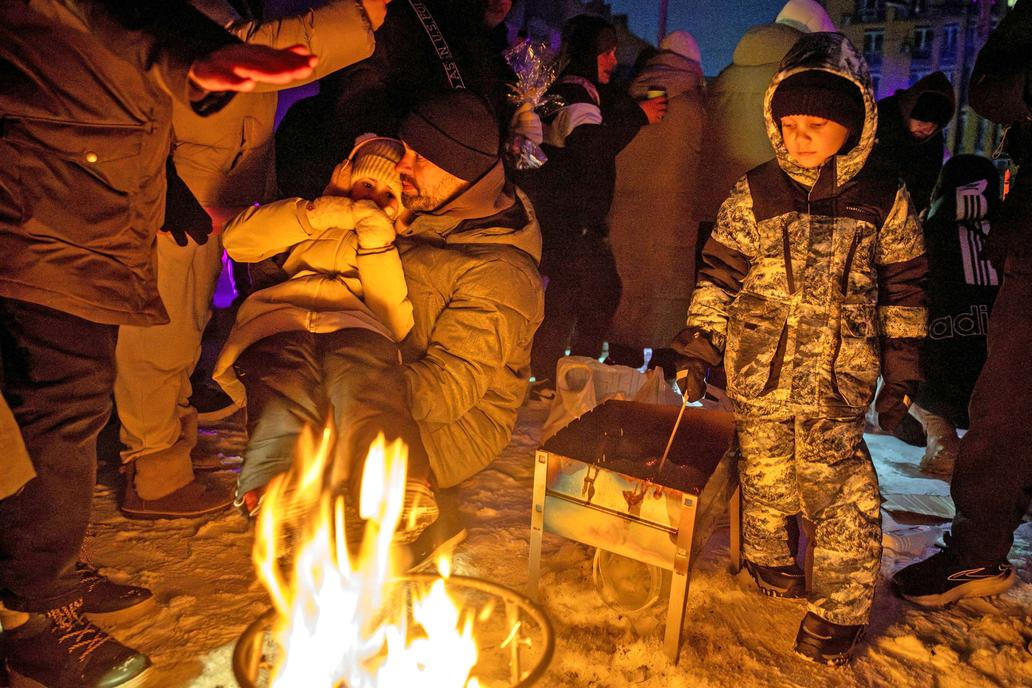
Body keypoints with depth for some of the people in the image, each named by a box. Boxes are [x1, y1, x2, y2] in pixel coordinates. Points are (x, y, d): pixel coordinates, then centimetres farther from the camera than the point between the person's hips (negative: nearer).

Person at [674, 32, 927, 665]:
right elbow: (719, 275, 3)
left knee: (843, 492, -2)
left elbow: (903, 293, 8)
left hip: (839, 382, 0)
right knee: (765, 477, 13)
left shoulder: (885, 202, 1)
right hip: (759, 375, 1)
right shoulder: (755, 196, 0)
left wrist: (900, 374, 8)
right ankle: (769, 562, 39)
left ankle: (841, 610, 18)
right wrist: (701, 347, -2)